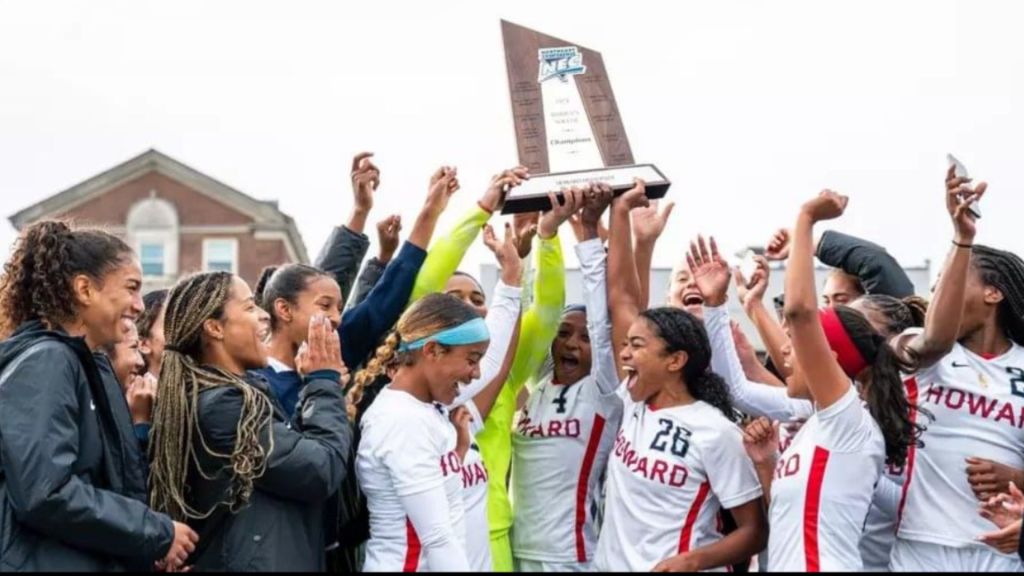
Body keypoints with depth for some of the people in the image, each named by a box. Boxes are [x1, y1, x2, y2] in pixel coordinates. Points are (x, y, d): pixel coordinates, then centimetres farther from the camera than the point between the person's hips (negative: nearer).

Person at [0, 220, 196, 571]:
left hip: (99, 561, 9)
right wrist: (159, 535, -16)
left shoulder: (90, 370, 16)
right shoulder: (44, 362, -13)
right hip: (45, 562, -9)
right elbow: (46, 494, -24)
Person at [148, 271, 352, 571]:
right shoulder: (223, 405, -19)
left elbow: (293, 448, 14)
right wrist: (325, 381, -8)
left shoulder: (215, 396, 10)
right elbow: (323, 470, -20)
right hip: (254, 561, -10)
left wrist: (312, 385, 3)